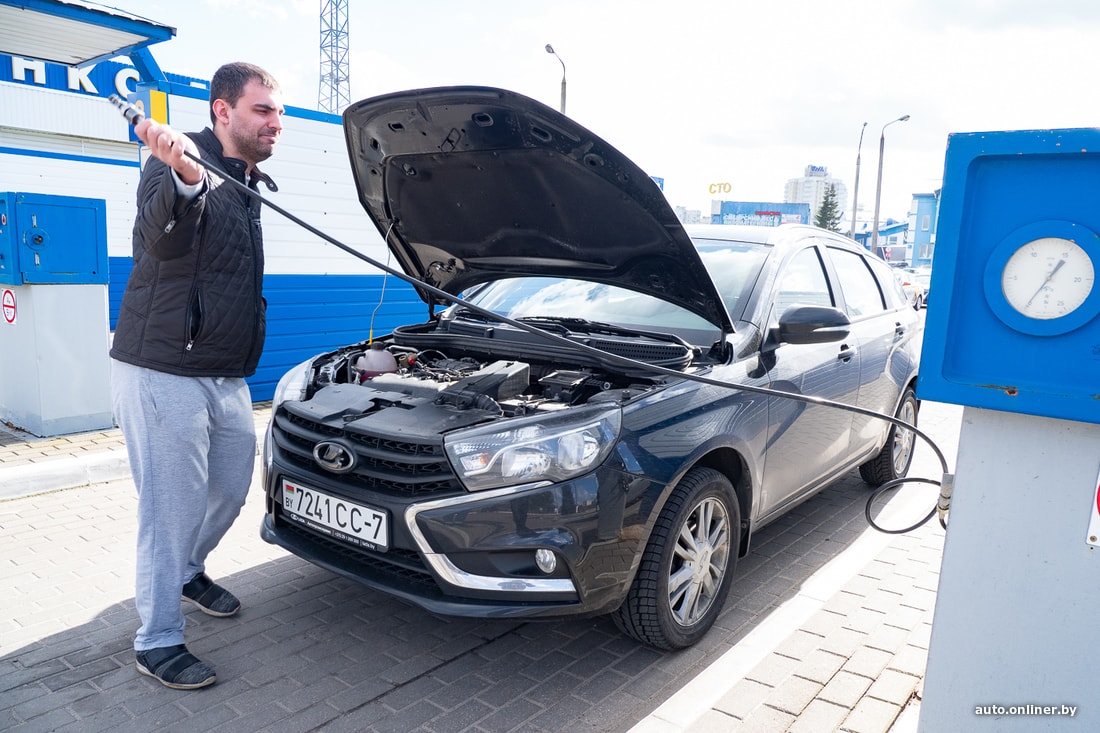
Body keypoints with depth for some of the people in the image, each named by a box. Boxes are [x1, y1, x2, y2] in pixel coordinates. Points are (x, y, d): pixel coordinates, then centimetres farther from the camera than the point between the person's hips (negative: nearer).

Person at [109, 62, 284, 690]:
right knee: (174, 506, -2)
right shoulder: (185, 163, -12)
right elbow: (162, 239, -33)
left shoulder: (249, 184, 15)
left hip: (228, 377, 8)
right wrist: (184, 182, -53)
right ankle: (159, 642, 14)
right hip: (162, 372, -8)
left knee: (231, 489, 18)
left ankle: (188, 572, 44)